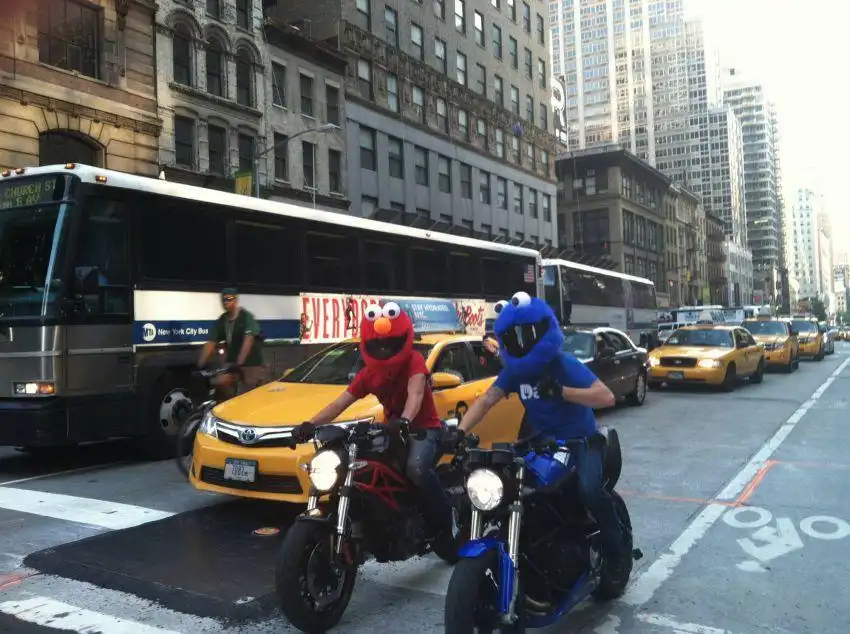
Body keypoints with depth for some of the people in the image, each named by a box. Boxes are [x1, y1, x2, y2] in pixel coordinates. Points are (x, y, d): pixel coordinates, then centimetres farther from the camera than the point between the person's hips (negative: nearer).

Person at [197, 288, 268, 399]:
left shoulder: (246, 317, -11)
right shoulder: (221, 321, 7)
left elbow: (248, 340, -23)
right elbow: (211, 343, 2)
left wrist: (239, 362, -34)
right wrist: (200, 364, -10)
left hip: (251, 363, -5)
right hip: (231, 363, 5)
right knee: (219, 383, -15)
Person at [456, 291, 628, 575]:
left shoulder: (563, 364, -18)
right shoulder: (514, 370, -1)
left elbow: (606, 397, -26)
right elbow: (486, 401, -9)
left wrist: (561, 391, -36)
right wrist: (460, 431, -25)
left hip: (580, 440, -6)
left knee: (589, 489, -31)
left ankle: (615, 544, -2)